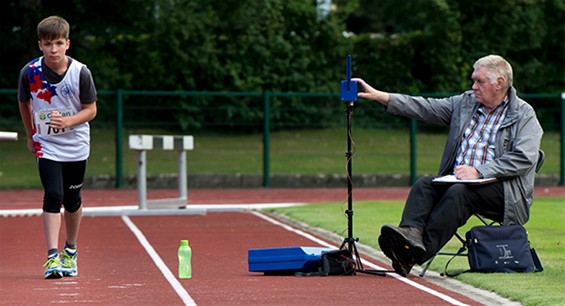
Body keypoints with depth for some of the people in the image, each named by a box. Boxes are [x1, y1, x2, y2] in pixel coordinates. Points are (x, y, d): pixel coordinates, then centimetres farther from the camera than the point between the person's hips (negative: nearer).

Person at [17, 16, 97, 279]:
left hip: (76, 146, 1)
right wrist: (31, 135, 14)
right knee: (53, 196, -16)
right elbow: (24, 103, 8)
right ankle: (53, 257, -18)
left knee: (72, 200, 11)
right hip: (46, 146, -1)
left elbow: (91, 110, -6)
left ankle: (70, 251, 33)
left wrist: (67, 122, -23)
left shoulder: (80, 72, -14)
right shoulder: (30, 72, -12)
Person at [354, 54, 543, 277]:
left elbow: (524, 158, -11)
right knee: (424, 184, -21)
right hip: (458, 180, 6)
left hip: (501, 190, -6)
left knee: (459, 192, -33)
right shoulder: (465, 103, 18)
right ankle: (411, 233, -47)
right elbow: (425, 108, 11)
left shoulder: (524, 115, 1)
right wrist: (379, 96, -1)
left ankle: (417, 253, -43)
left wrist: (479, 172, -19)